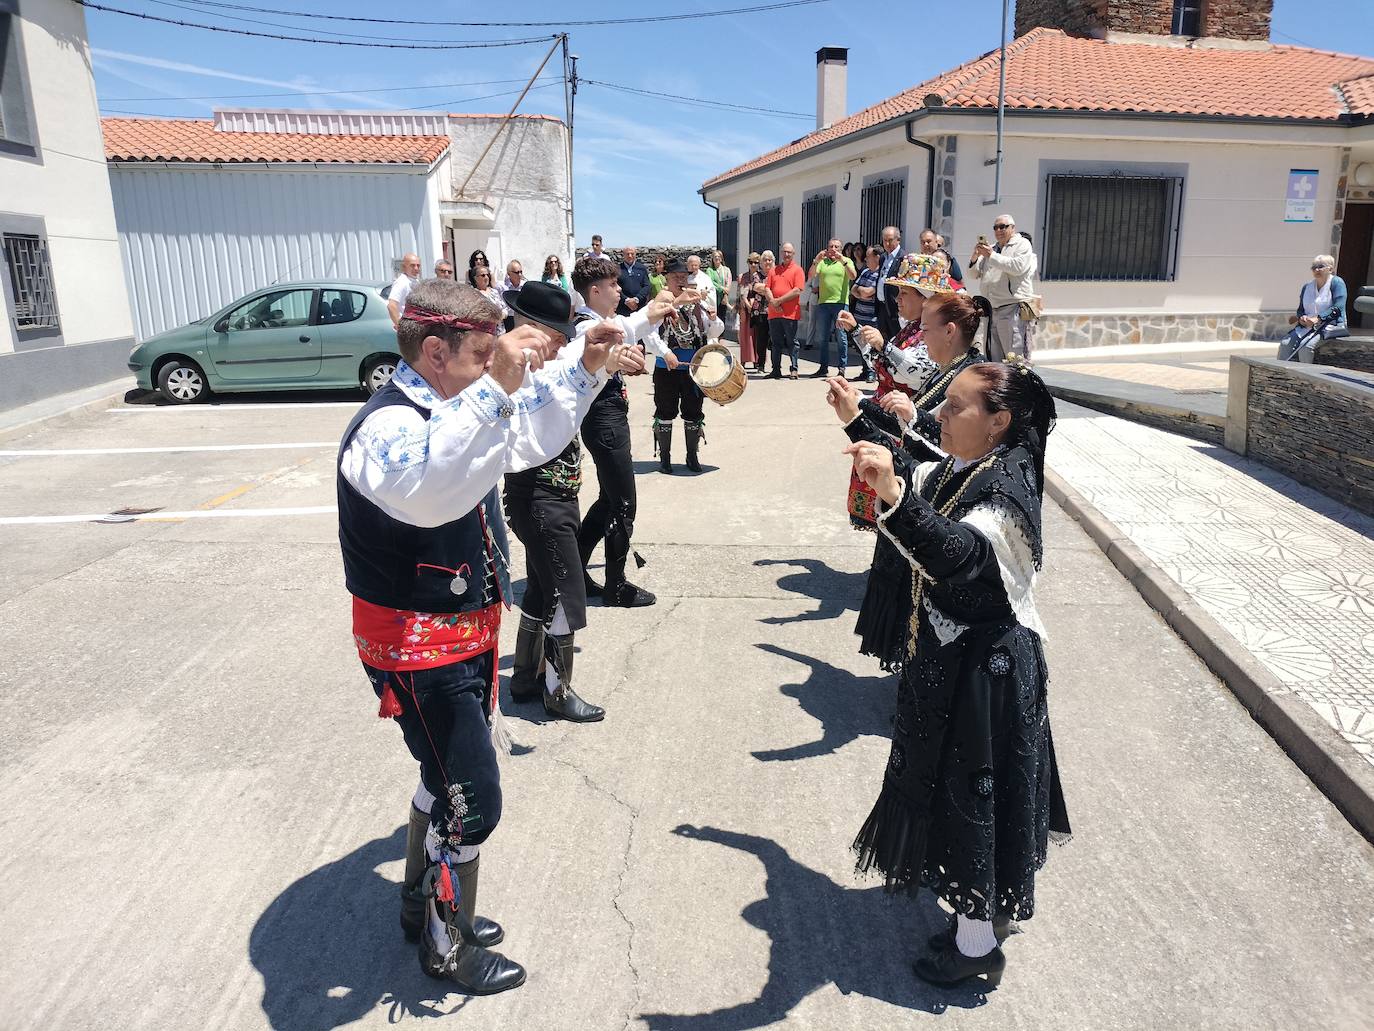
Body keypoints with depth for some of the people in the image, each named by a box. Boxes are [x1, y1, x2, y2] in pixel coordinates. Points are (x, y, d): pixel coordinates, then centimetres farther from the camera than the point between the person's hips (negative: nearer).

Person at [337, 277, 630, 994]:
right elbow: (427, 491, -49)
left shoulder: (451, 409, 4)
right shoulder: (387, 424, -25)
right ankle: (447, 947, 24)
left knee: (448, 777, 23)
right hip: (418, 649, -9)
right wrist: (495, 388, -51)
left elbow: (528, 438, 20)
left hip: (465, 635, 10)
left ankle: (423, 903, 44)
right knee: (473, 801, 1)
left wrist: (583, 369, 8)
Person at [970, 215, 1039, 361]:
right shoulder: (991, 248, 23)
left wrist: (992, 256, -13)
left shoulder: (1022, 244, 4)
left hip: (1014, 310, -6)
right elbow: (974, 274, 19)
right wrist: (975, 257, -1)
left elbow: (1018, 267, -14)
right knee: (993, 360, 6)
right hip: (992, 310, 7)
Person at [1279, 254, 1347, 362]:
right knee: (1285, 344, -20)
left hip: (1331, 325, -6)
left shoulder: (1337, 282, 0)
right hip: (1307, 326, 6)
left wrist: (1317, 319, -23)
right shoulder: (1307, 286, 17)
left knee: (1306, 345, -32)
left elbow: (1338, 308, -12)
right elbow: (1300, 309, 18)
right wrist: (1301, 318, -7)